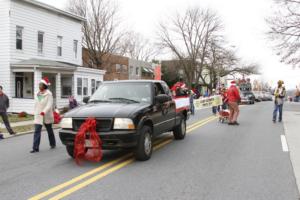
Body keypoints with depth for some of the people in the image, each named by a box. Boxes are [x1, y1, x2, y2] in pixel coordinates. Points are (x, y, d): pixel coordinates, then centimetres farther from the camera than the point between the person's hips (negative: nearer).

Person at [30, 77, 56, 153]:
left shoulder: (49, 94, -12)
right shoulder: (38, 94, 6)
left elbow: (49, 105, -20)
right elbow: (36, 104, 14)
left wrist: (44, 111, -33)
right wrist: (35, 112, 13)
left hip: (46, 116, -4)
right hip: (38, 116, 4)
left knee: (49, 130, 14)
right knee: (37, 131, -7)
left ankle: (53, 144, 34)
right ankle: (35, 148, -8)